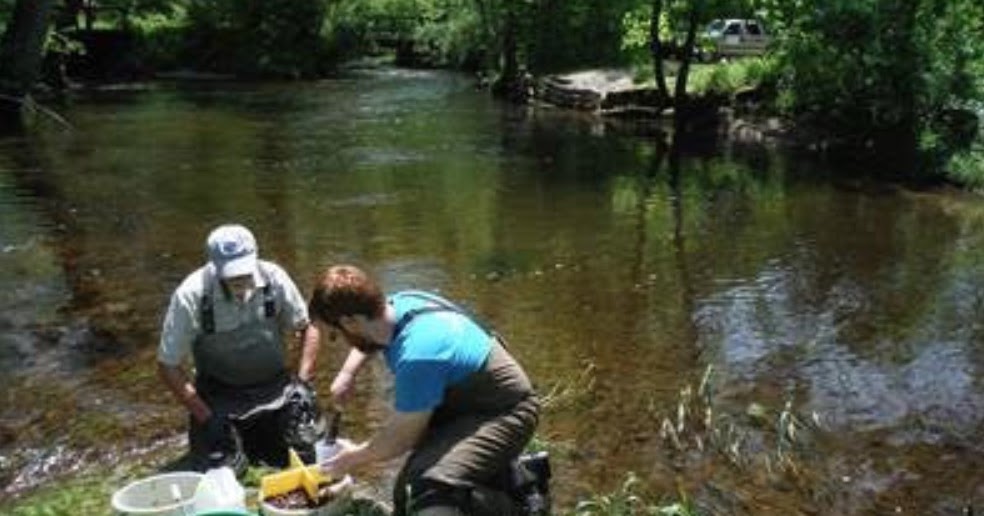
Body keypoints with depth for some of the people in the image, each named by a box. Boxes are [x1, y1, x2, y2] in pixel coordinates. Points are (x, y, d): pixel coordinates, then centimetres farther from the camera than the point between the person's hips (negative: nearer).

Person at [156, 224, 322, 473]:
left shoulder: (273, 278, -14)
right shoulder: (190, 296, -20)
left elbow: (308, 329, 2)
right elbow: (168, 366, -12)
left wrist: (303, 383, -10)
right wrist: (205, 418, -17)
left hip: (275, 387, 2)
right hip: (219, 394, -2)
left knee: (308, 453, -9)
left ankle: (259, 436, 22)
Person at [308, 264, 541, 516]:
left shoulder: (417, 357, -34)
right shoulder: (399, 302, -8)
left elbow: (401, 438, -19)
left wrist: (355, 457, -1)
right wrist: (347, 372, 4)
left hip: (504, 414, -10)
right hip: (473, 401, 10)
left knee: (431, 491, -32)